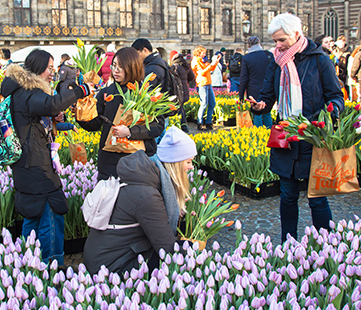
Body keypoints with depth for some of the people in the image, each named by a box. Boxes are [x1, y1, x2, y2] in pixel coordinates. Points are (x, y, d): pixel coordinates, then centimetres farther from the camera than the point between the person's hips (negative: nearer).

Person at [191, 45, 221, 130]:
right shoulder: (195, 61, -5)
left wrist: (216, 61, 14)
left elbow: (212, 69, 25)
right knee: (204, 104, -12)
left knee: (212, 103, 6)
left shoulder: (202, 61, 22)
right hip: (202, 84, -9)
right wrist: (210, 66, -17)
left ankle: (208, 122, 12)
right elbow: (202, 73, -15)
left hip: (208, 84, 9)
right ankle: (199, 123, -6)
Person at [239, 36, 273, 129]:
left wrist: (241, 95, 1)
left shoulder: (246, 58, -7)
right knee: (267, 114, 14)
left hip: (254, 92, -3)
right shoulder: (269, 55, 0)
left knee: (257, 115, 3)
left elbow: (244, 78, -5)